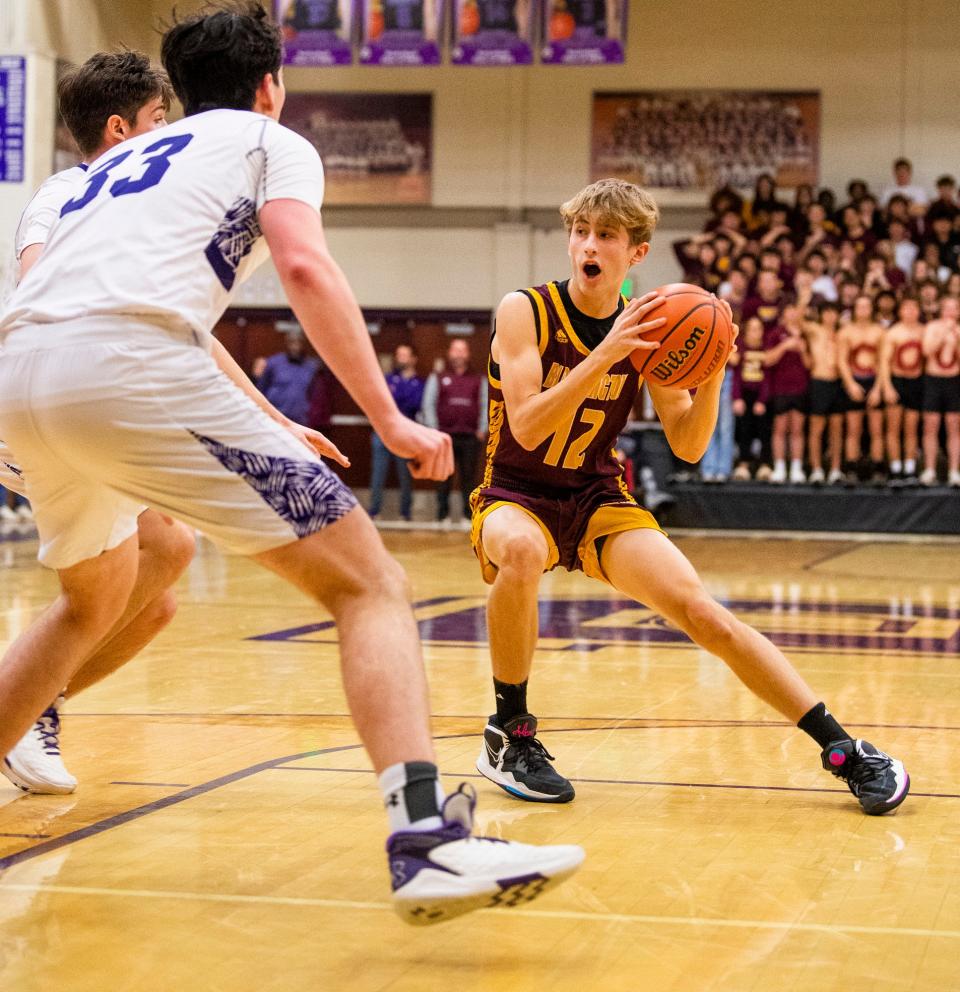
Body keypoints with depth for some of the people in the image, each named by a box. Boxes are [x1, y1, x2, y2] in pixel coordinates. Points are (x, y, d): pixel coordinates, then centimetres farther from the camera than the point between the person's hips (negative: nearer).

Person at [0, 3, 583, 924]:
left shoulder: (123, 158, 36)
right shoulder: (271, 141, 18)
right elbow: (304, 267, -1)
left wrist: (269, 429, 49)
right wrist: (388, 417, 0)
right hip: (128, 364, -7)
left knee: (94, 598, 35)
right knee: (367, 582, -4)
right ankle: (427, 841, -22)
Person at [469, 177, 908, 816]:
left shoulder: (647, 328, -2)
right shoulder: (525, 312, -12)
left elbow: (688, 446, -2)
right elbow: (526, 427, -25)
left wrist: (713, 373, -19)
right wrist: (604, 355, -34)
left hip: (597, 500, 3)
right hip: (516, 496, -3)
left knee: (702, 612, -15)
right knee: (522, 552, -39)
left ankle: (846, 751, -9)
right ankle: (509, 733, -18)